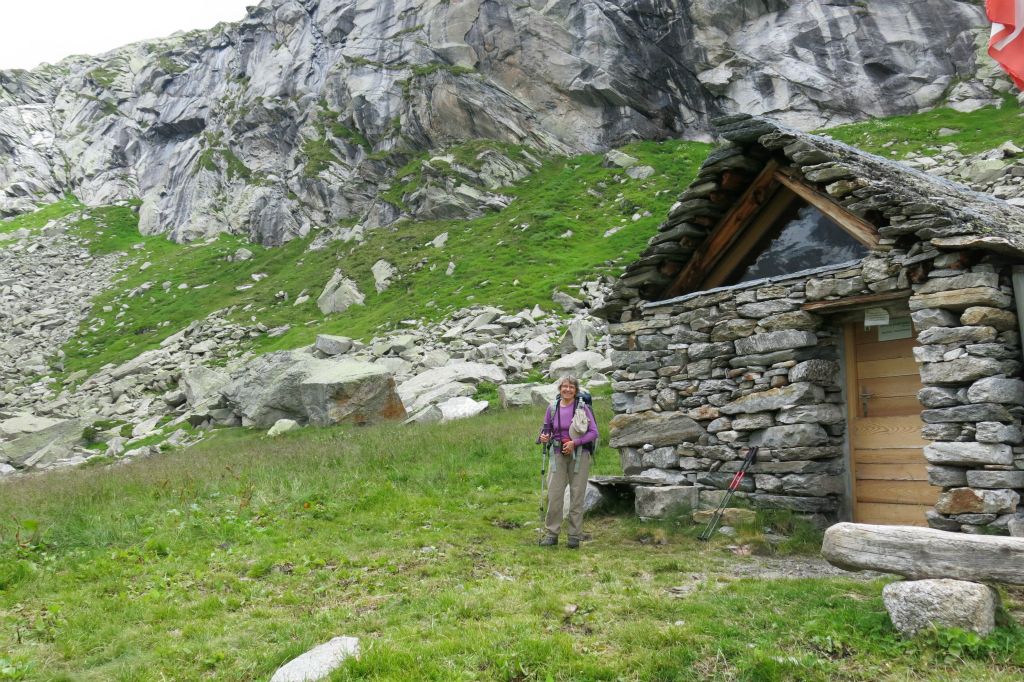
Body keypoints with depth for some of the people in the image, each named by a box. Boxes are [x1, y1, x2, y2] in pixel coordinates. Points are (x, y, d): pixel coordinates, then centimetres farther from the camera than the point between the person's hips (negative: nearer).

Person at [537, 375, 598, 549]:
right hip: (558, 455, 2)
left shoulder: (583, 408, -5)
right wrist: (543, 437, -9)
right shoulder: (552, 408, 4)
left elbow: (594, 432, -7)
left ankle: (575, 536, 12)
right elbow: (546, 429, 14)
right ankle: (551, 534, 9)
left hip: (579, 455, -2)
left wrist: (575, 442, -18)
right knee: (554, 494, -1)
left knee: (577, 495, 3)